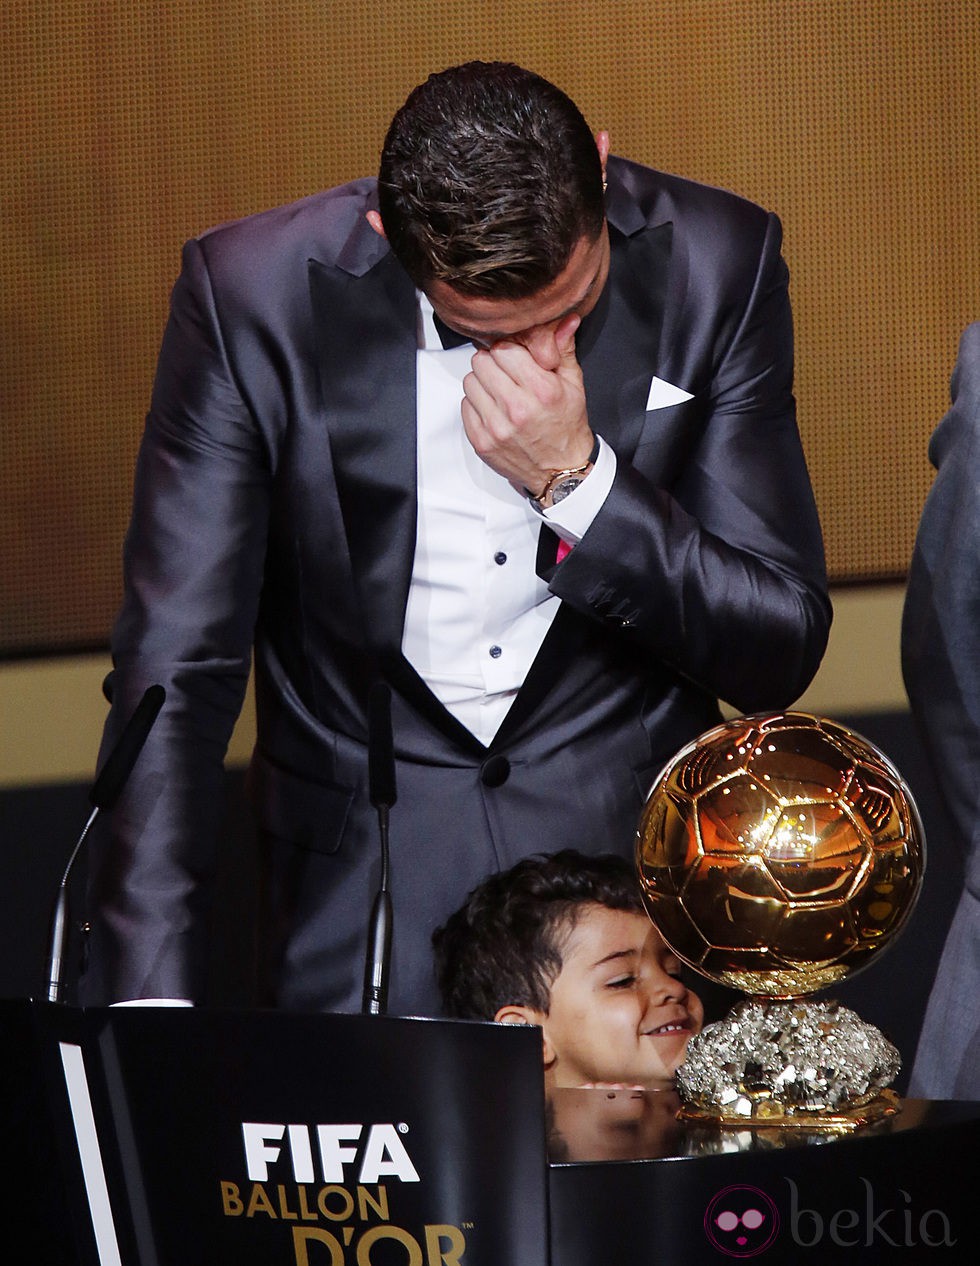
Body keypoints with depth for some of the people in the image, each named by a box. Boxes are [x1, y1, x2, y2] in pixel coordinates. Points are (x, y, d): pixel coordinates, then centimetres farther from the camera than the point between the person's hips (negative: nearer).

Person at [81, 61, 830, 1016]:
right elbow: (175, 671, -14)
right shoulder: (253, 297, -14)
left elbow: (781, 651, -7)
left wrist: (577, 481, -22)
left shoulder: (718, 266, -11)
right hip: (363, 885, -1)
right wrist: (151, 1003, -24)